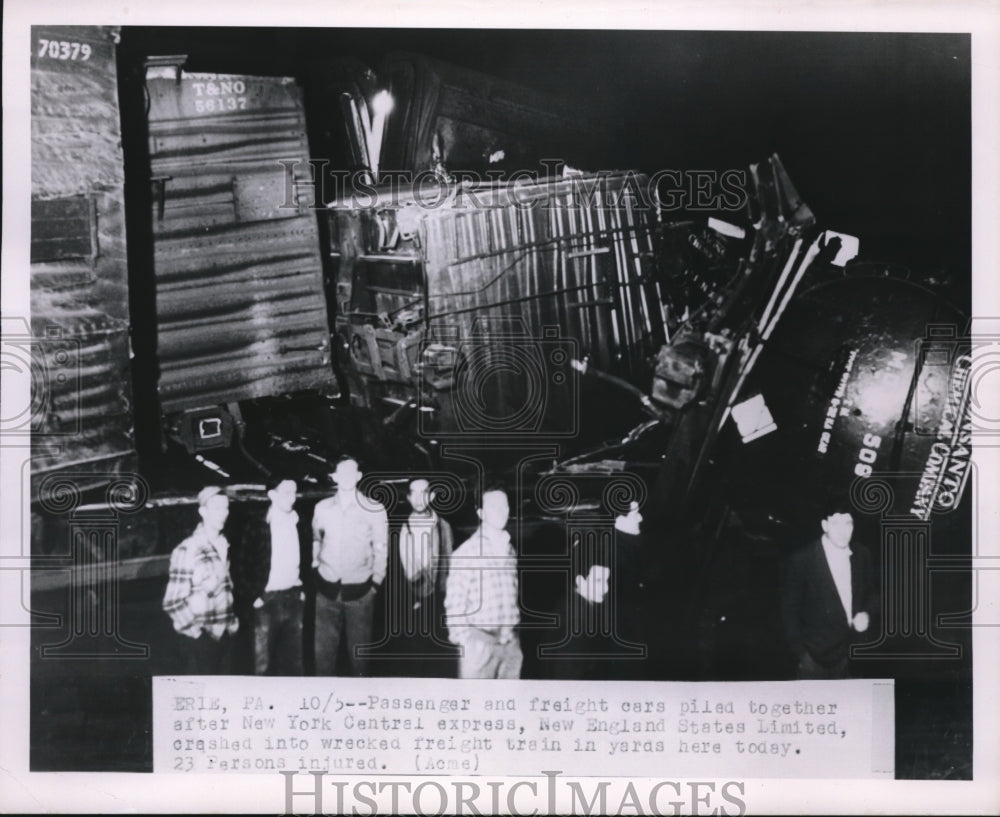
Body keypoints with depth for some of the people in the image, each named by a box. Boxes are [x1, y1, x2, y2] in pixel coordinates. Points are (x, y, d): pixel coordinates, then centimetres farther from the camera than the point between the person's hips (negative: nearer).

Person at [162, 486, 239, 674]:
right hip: (202, 638, -7)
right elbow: (173, 602, -16)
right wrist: (196, 632, -13)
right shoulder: (188, 550, -16)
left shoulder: (223, 545, 7)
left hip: (226, 635, 7)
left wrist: (232, 620, 11)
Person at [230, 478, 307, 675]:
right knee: (264, 663, 3)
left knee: (294, 660, 11)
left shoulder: (297, 522, 6)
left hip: (293, 599, 5)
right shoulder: (256, 523, -9)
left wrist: (303, 589, 8)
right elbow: (239, 564, -8)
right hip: (266, 600, -4)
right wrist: (251, 597, -9)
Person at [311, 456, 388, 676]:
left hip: (360, 590, -2)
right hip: (327, 589, 2)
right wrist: (315, 563, 10)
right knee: (323, 649, 7)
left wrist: (376, 582, -2)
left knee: (358, 649, 7)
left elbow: (381, 549, 0)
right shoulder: (322, 508, 3)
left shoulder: (374, 510, -6)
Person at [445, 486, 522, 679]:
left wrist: (512, 634, 13)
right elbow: (455, 604, -7)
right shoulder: (466, 552, -7)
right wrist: (463, 642, -13)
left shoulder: (509, 549, 11)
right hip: (479, 643, -6)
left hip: (511, 642, 6)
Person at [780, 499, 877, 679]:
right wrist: (802, 653, -8)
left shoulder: (861, 556, 1)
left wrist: (867, 614, -4)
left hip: (853, 656, 4)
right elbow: (790, 609, -7)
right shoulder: (802, 560, -13)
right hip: (816, 657, -4)